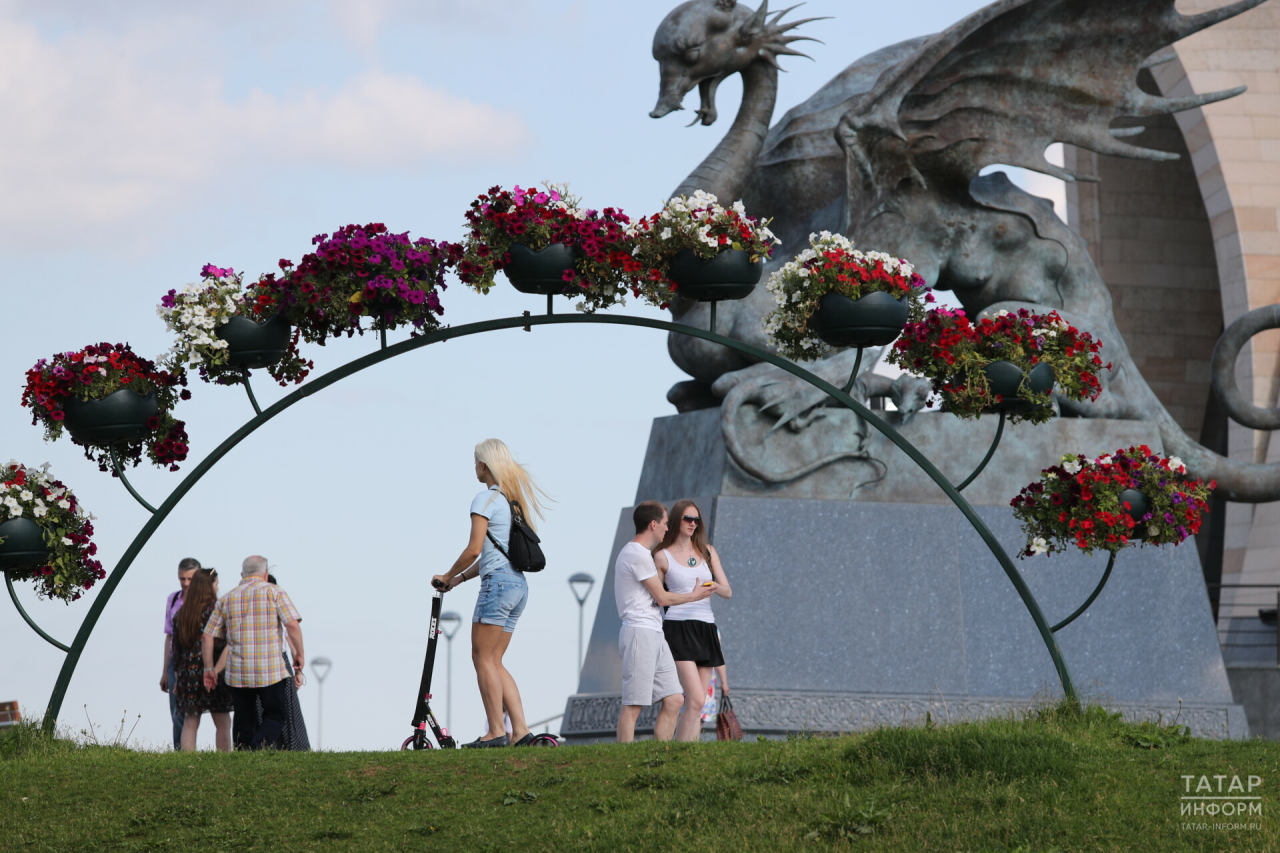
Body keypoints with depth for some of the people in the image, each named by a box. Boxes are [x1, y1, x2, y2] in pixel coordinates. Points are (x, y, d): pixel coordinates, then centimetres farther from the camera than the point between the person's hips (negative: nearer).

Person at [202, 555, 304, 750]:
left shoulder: (226, 599, 11)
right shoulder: (274, 592, 0)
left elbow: (208, 636, 10)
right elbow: (292, 625, -11)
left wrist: (209, 668, 17)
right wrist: (299, 654, 0)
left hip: (238, 674, 3)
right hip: (271, 672, -3)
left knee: (244, 721, 12)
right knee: (275, 716, 6)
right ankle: (258, 751, -17)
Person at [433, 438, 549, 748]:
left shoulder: (486, 499, -8)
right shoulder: (513, 500, 19)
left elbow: (474, 550, -14)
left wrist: (448, 576, 1)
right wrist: (460, 578, 21)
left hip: (498, 583, -9)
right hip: (519, 584, 9)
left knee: (483, 658, -5)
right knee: (494, 661, 9)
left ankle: (496, 731, -10)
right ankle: (520, 730, 1)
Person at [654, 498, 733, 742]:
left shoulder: (707, 552, 14)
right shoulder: (663, 556, 3)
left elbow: (728, 591, 10)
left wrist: (714, 587, -12)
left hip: (706, 630, 5)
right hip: (679, 629, -5)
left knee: (697, 705, 0)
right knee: (696, 700, -19)